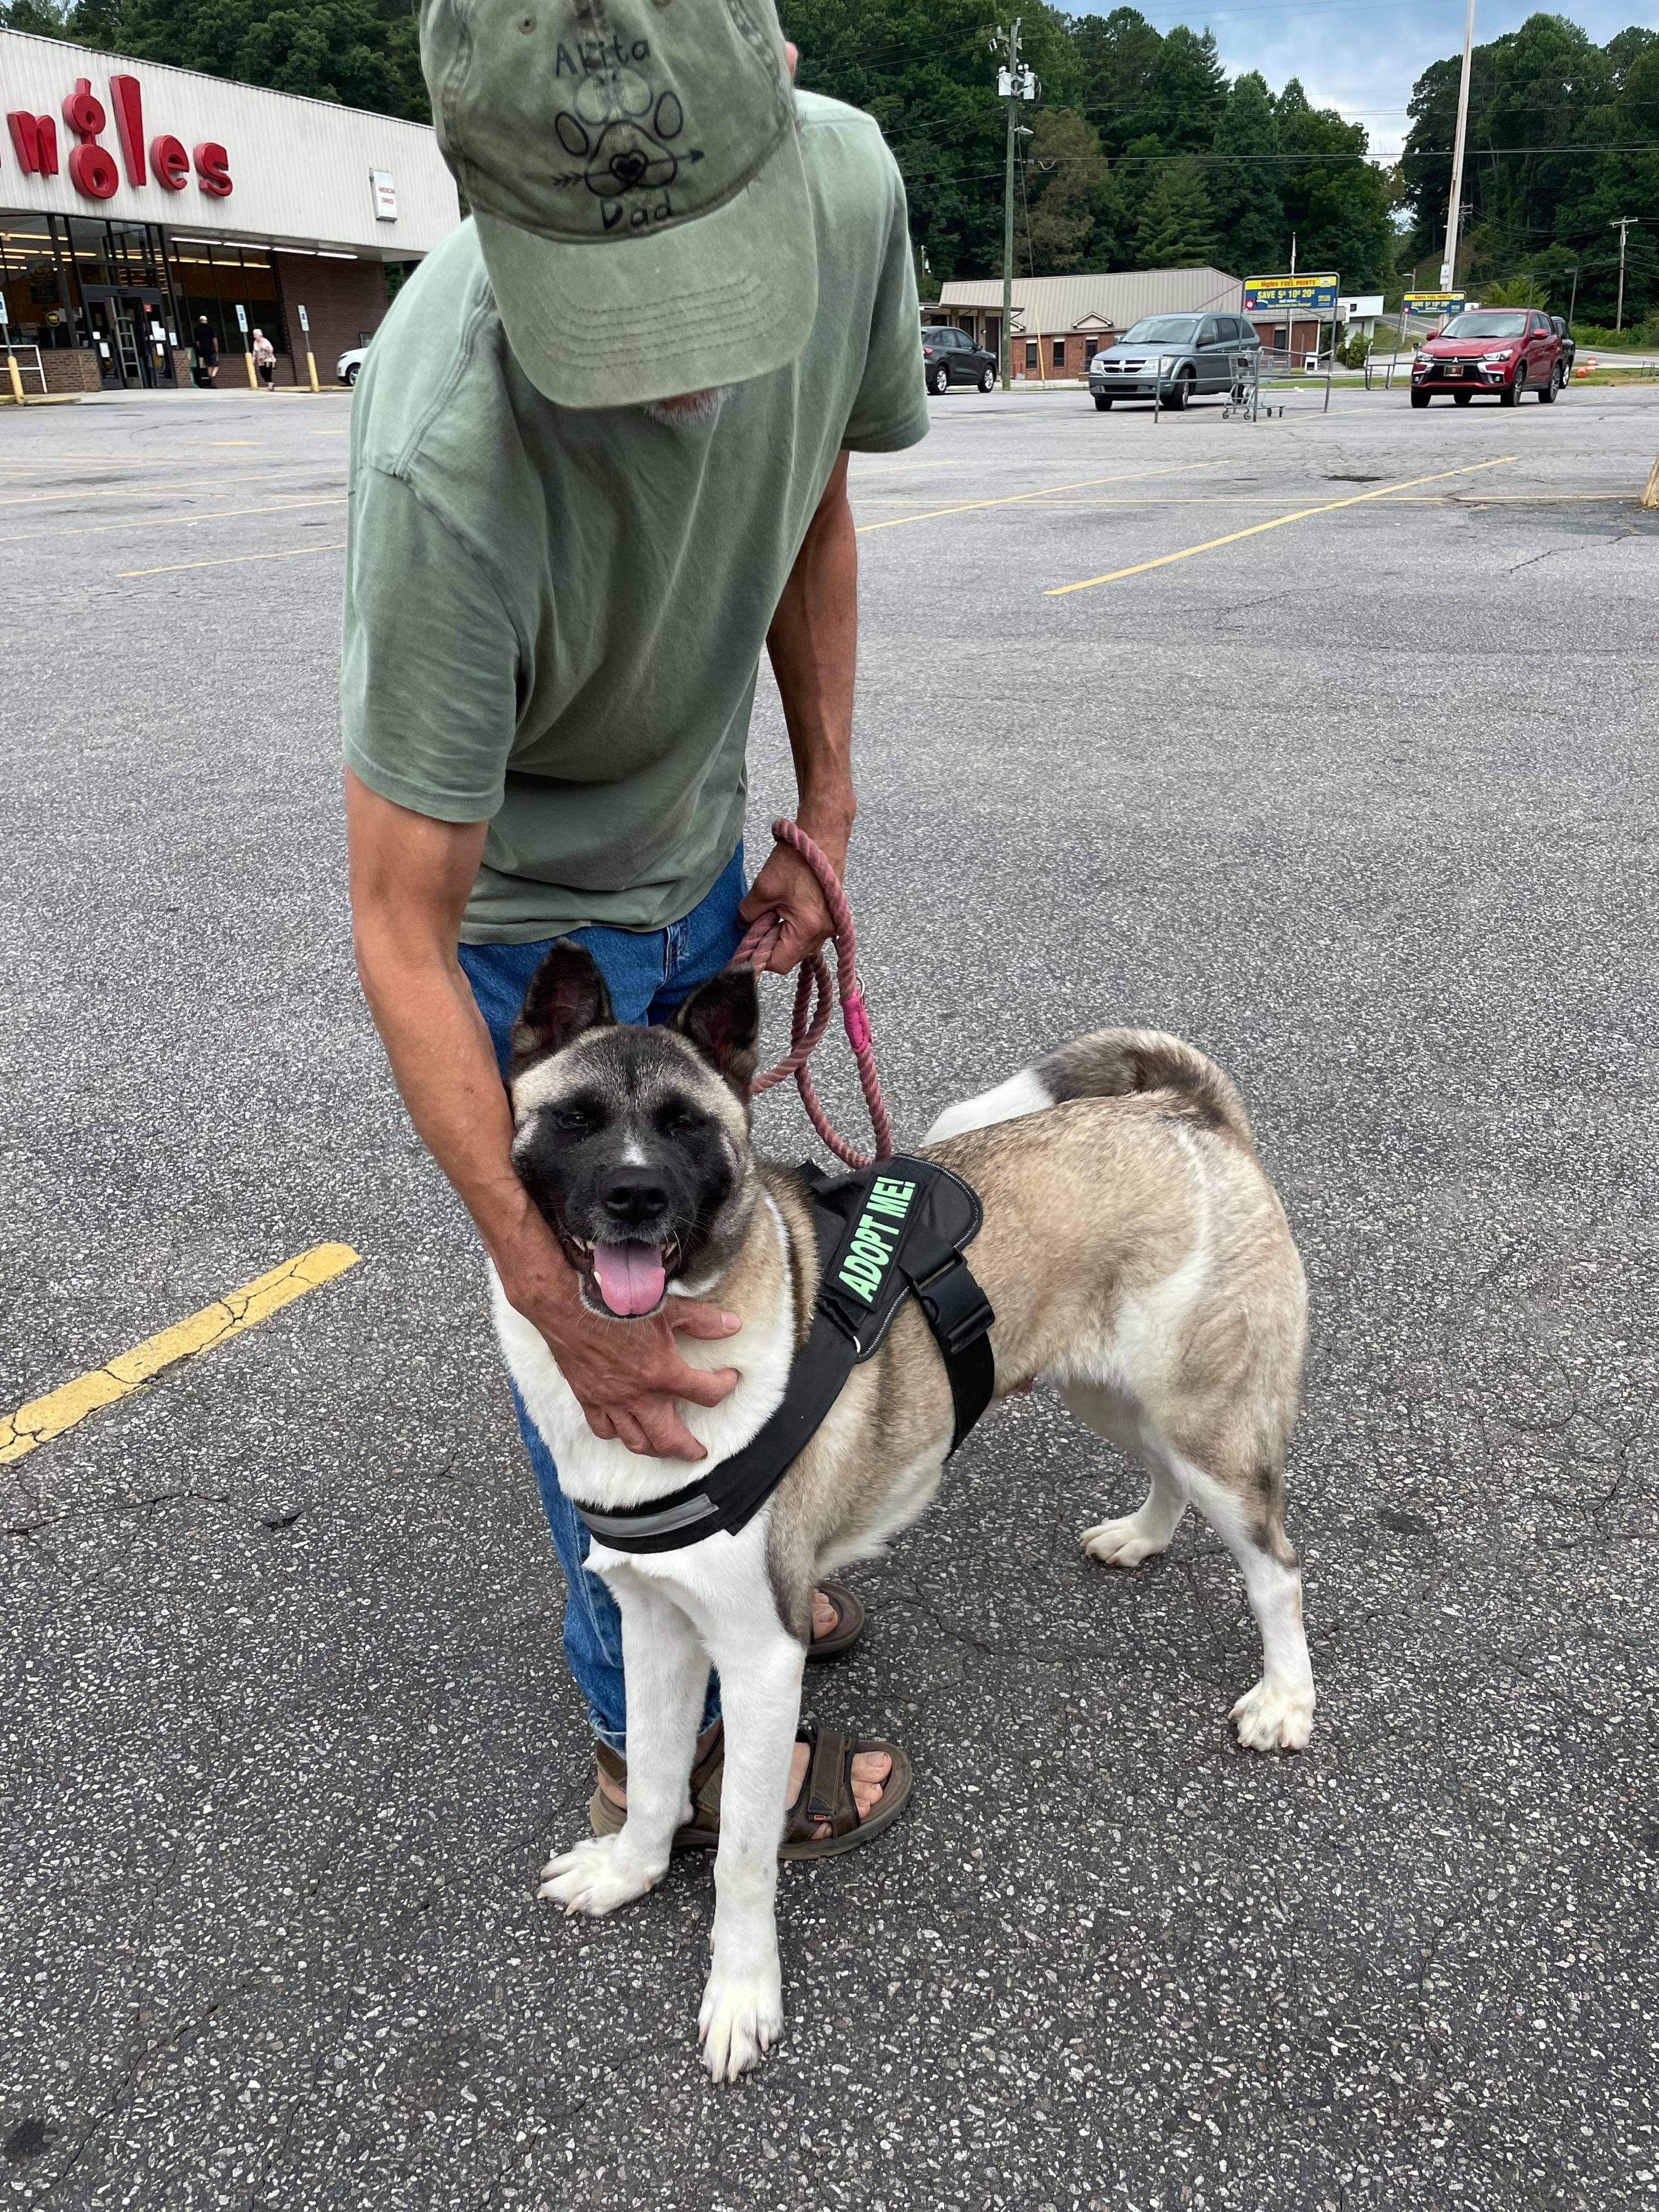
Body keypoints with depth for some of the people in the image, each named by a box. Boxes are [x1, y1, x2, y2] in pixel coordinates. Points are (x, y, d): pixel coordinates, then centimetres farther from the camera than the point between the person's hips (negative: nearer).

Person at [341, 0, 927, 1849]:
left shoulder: (848, 183, -22)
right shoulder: (448, 460, -40)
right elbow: (403, 929, -33)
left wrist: (823, 814, -2)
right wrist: (551, 1289, -32)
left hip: (695, 856, 6)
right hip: (519, 902, -6)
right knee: (618, 1321, 2)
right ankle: (662, 1743, 25)